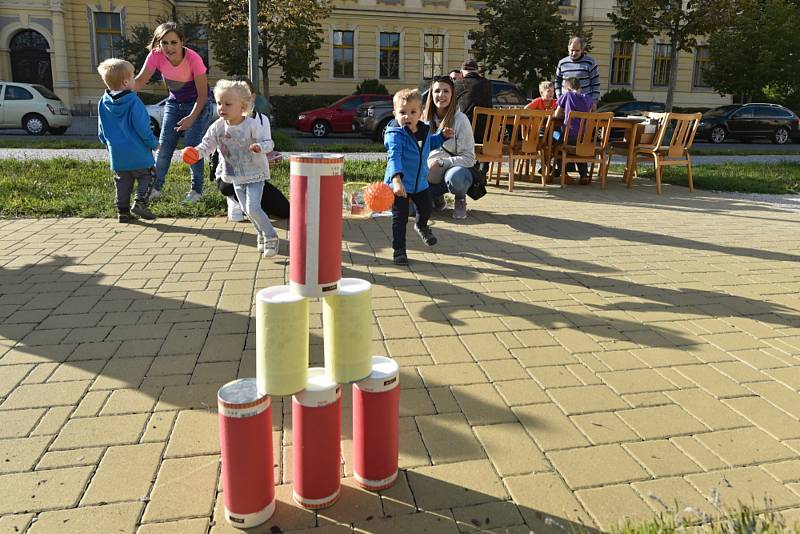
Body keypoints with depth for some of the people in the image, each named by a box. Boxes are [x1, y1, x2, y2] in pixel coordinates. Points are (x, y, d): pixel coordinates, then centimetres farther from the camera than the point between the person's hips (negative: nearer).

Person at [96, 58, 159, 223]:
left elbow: (101, 131, 12)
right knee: (146, 177, 8)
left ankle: (122, 212, 16)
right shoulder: (133, 101, -15)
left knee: (122, 182, 15)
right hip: (138, 153, -6)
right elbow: (142, 128, -15)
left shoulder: (103, 103, 4)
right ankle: (139, 203, -9)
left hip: (116, 154, 6)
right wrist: (154, 144, -2)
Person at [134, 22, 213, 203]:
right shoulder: (156, 56, -19)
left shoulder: (193, 58, -28)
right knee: (164, 146, 0)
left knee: (192, 146, -12)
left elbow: (203, 94, -23)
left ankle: (196, 190, 1)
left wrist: (192, 117, -33)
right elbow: (140, 80, -15)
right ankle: (155, 188, 9)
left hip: (198, 104, -4)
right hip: (174, 103, 4)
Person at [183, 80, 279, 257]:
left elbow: (268, 142, -18)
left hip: (255, 174, -6)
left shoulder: (252, 125, -18)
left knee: (253, 208, -18)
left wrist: (260, 147, -40)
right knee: (247, 210, 15)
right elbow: (208, 144, 0)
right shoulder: (218, 127, -4)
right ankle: (262, 235, 35)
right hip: (236, 176, 6)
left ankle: (271, 237, -1)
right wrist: (196, 152, -20)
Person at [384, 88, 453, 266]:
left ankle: (421, 226, 57)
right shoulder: (395, 135, -23)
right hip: (399, 184, -6)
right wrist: (396, 179, -53)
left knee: (426, 209, 23)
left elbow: (431, 143, 26)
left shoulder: (424, 130, 0)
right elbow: (394, 156, -39)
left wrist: (443, 136, 9)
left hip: (420, 182, 7)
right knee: (400, 218, -2)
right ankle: (399, 250, 11)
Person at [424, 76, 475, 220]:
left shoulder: (460, 119, -12)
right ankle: (438, 199, 17)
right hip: (430, 175, 4)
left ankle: (460, 200, -4)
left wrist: (441, 162, -25)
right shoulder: (425, 118, 2)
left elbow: (469, 158, -14)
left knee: (455, 177, -41)